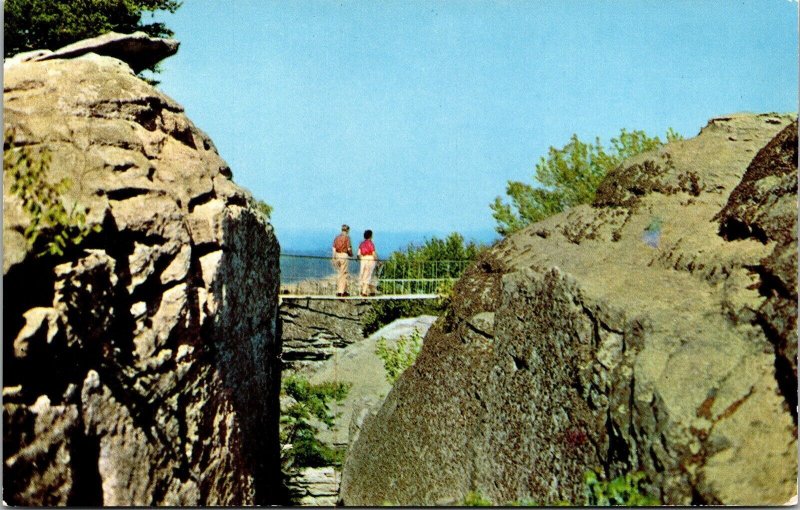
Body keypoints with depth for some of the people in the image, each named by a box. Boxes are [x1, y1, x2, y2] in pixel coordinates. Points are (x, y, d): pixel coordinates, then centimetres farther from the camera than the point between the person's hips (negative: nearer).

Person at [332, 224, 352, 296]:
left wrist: (334, 259, 8)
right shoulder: (347, 237, -7)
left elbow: (334, 248, 6)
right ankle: (341, 291, -2)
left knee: (339, 273, 14)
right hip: (344, 255, -6)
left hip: (337, 256, 6)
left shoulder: (337, 237, 9)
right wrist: (351, 254, 12)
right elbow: (349, 248, -9)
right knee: (343, 274, -1)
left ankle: (344, 290, 20)